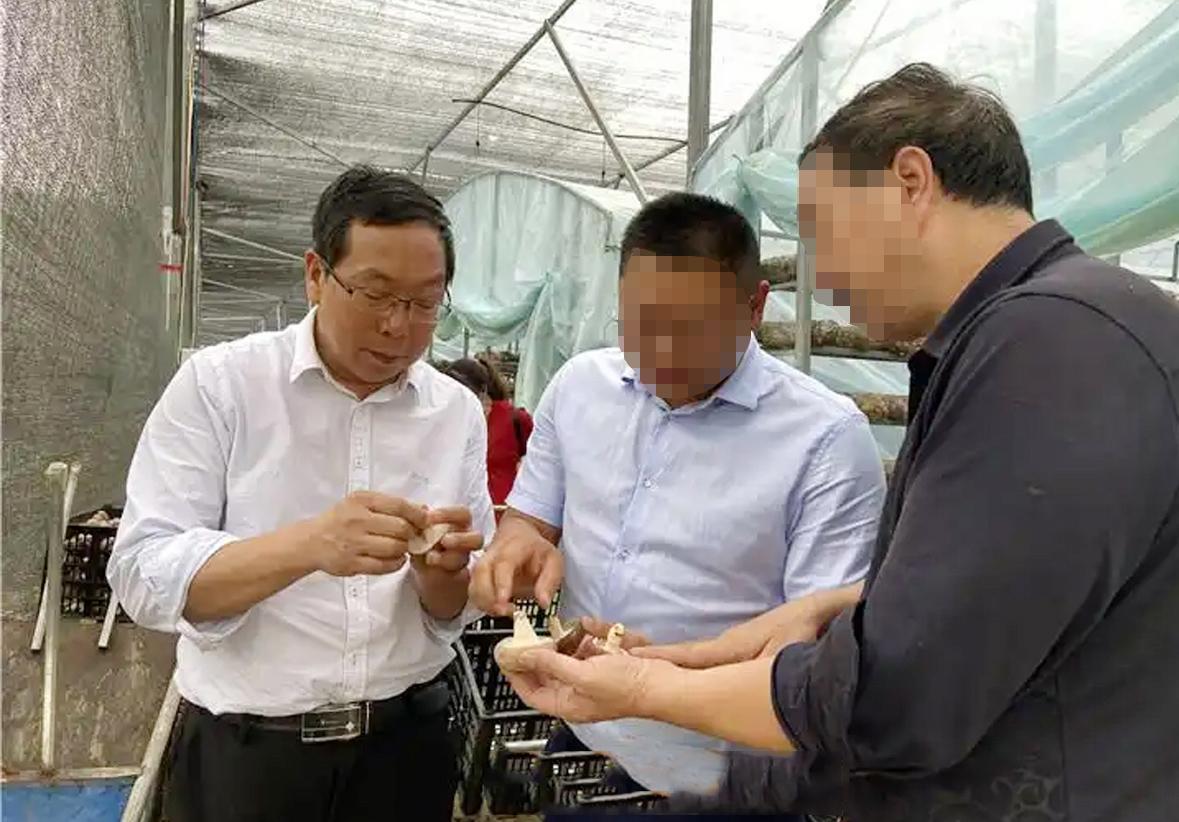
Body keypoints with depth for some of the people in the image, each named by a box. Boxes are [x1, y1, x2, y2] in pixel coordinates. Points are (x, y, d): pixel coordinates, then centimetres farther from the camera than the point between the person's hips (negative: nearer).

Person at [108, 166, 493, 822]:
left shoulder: (458, 412, -2)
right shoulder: (218, 384, -10)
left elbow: (454, 613, 1)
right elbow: (143, 578, -16)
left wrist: (442, 575, -21)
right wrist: (310, 546, -32)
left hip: (407, 743, 3)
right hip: (244, 752, -2)